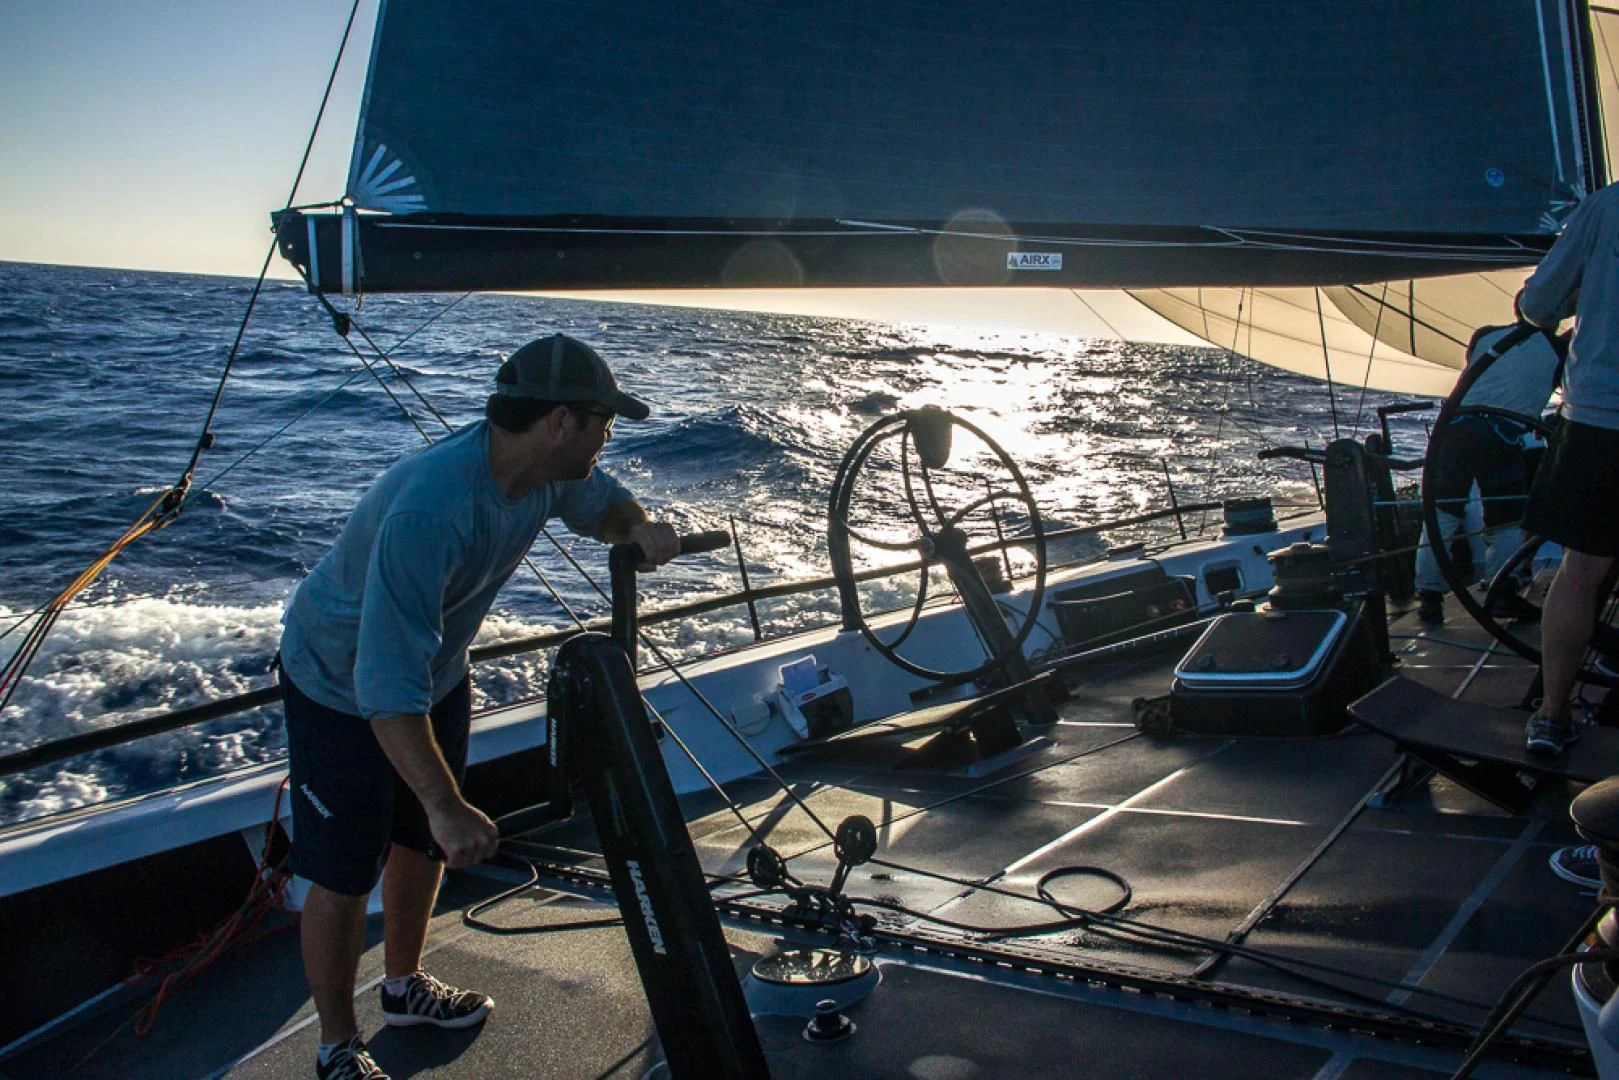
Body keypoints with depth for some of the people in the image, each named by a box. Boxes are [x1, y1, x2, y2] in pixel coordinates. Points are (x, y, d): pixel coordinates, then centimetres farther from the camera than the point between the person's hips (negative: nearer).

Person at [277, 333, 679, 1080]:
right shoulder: (431, 507, -42)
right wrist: (448, 806, -48)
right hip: (342, 688, -8)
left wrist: (639, 528, -17)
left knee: (423, 840, 22)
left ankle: (405, 987, 45)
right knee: (344, 875, -1)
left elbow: (600, 503, 8)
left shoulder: (549, 470, -17)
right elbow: (389, 682, -45)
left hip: (437, 674, 8)